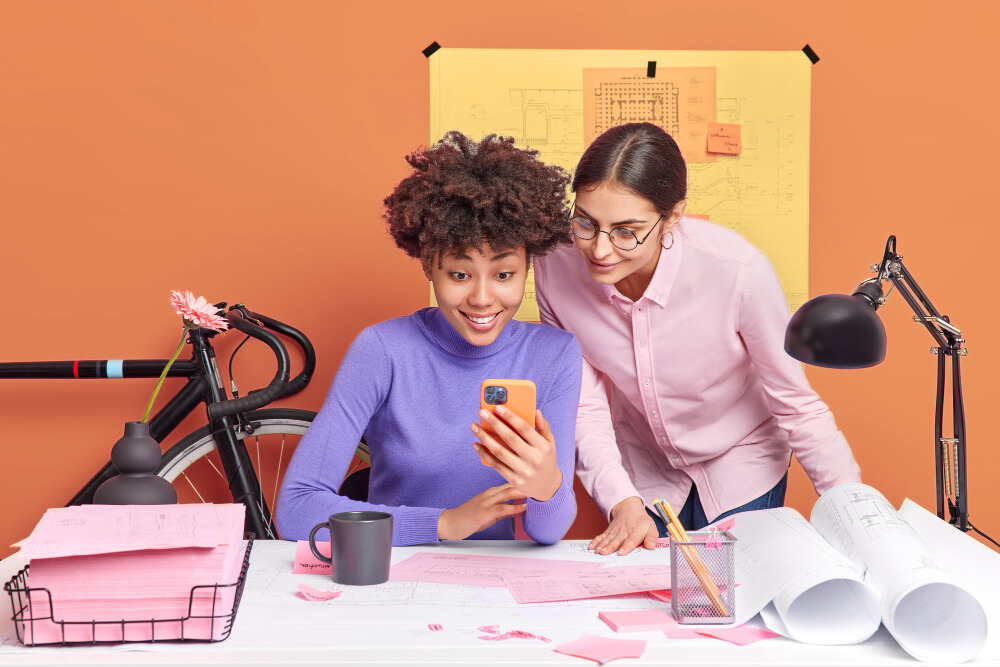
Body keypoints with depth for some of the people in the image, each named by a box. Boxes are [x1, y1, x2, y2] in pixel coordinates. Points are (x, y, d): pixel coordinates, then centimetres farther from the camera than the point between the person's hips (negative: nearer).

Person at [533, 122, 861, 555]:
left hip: (741, 469, -2)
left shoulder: (738, 271, -34)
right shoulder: (556, 267, -25)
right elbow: (584, 406, -15)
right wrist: (623, 503, -28)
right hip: (640, 475, 2)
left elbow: (796, 404, -20)